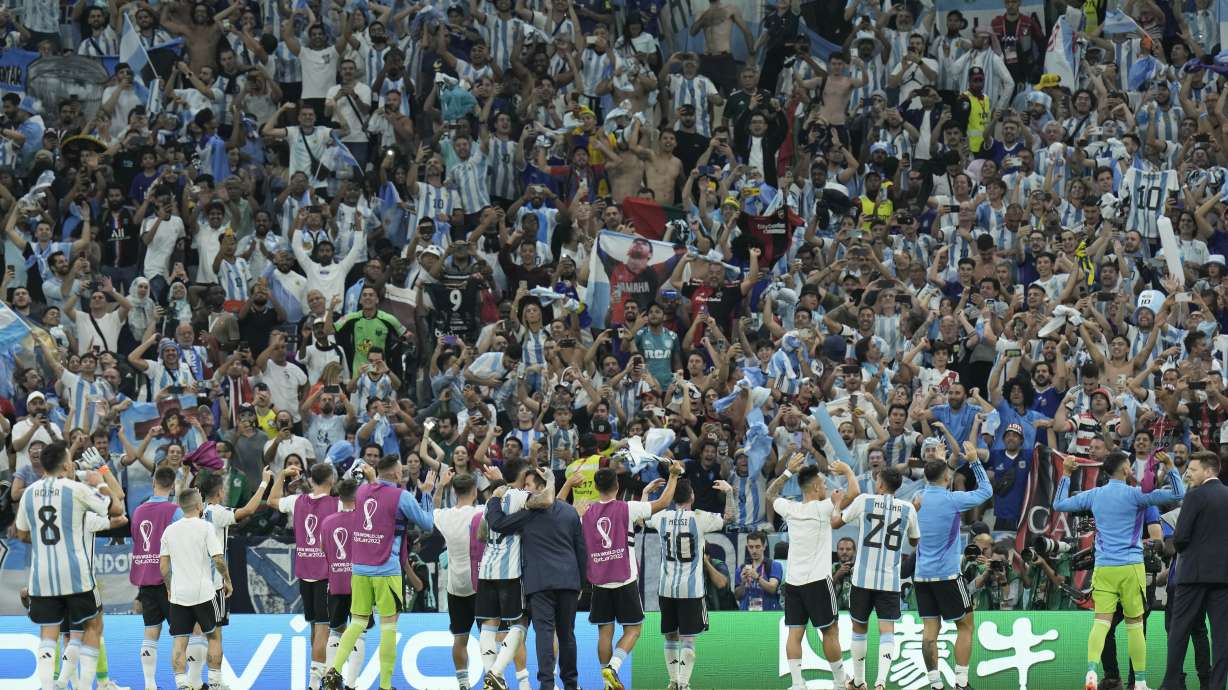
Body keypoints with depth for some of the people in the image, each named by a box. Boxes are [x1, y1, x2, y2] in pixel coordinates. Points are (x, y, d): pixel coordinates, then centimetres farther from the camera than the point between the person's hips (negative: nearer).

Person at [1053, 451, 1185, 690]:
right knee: (1135, 624, 5)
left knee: (1101, 622, -4)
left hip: (1103, 569, 3)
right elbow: (1178, 495, -7)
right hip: (1131, 567, -3)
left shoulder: (1094, 495, 7)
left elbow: (1059, 504, 19)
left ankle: (1091, 670, -26)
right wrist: (1169, 467, -3)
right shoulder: (1134, 494, -5)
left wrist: (1066, 474, 26)